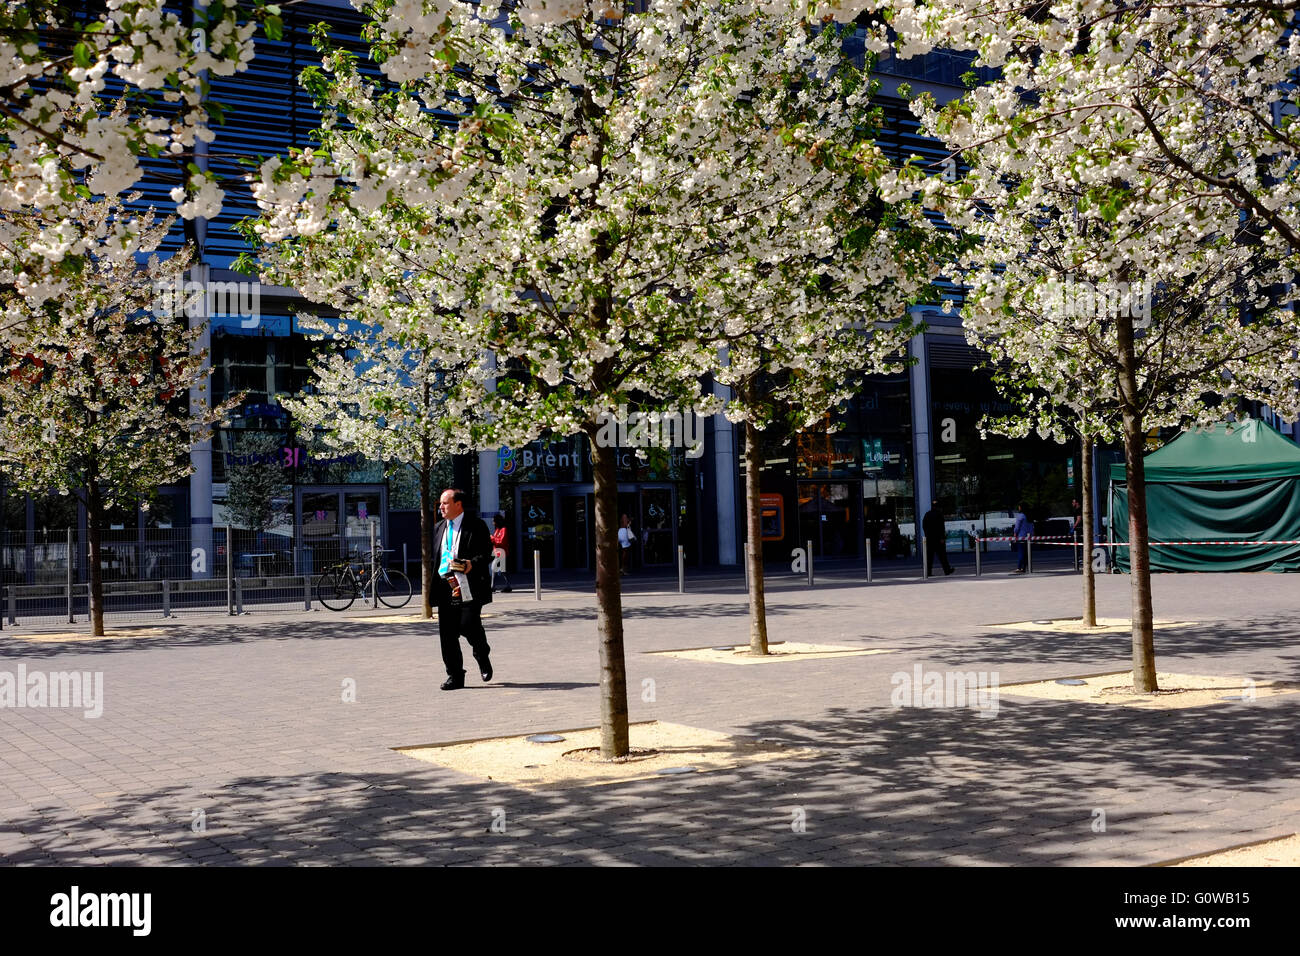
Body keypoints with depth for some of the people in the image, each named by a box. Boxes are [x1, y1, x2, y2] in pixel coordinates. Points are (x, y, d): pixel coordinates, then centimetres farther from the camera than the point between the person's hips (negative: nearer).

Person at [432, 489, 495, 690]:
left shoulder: (476, 526, 0)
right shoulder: (439, 528, 19)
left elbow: (487, 553, -4)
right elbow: (434, 556, 21)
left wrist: (472, 564, -23)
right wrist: (433, 586, 8)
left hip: (469, 588, -6)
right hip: (445, 588, 6)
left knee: (468, 625, -14)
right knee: (447, 632, 1)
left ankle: (482, 657, 17)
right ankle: (455, 676, 10)